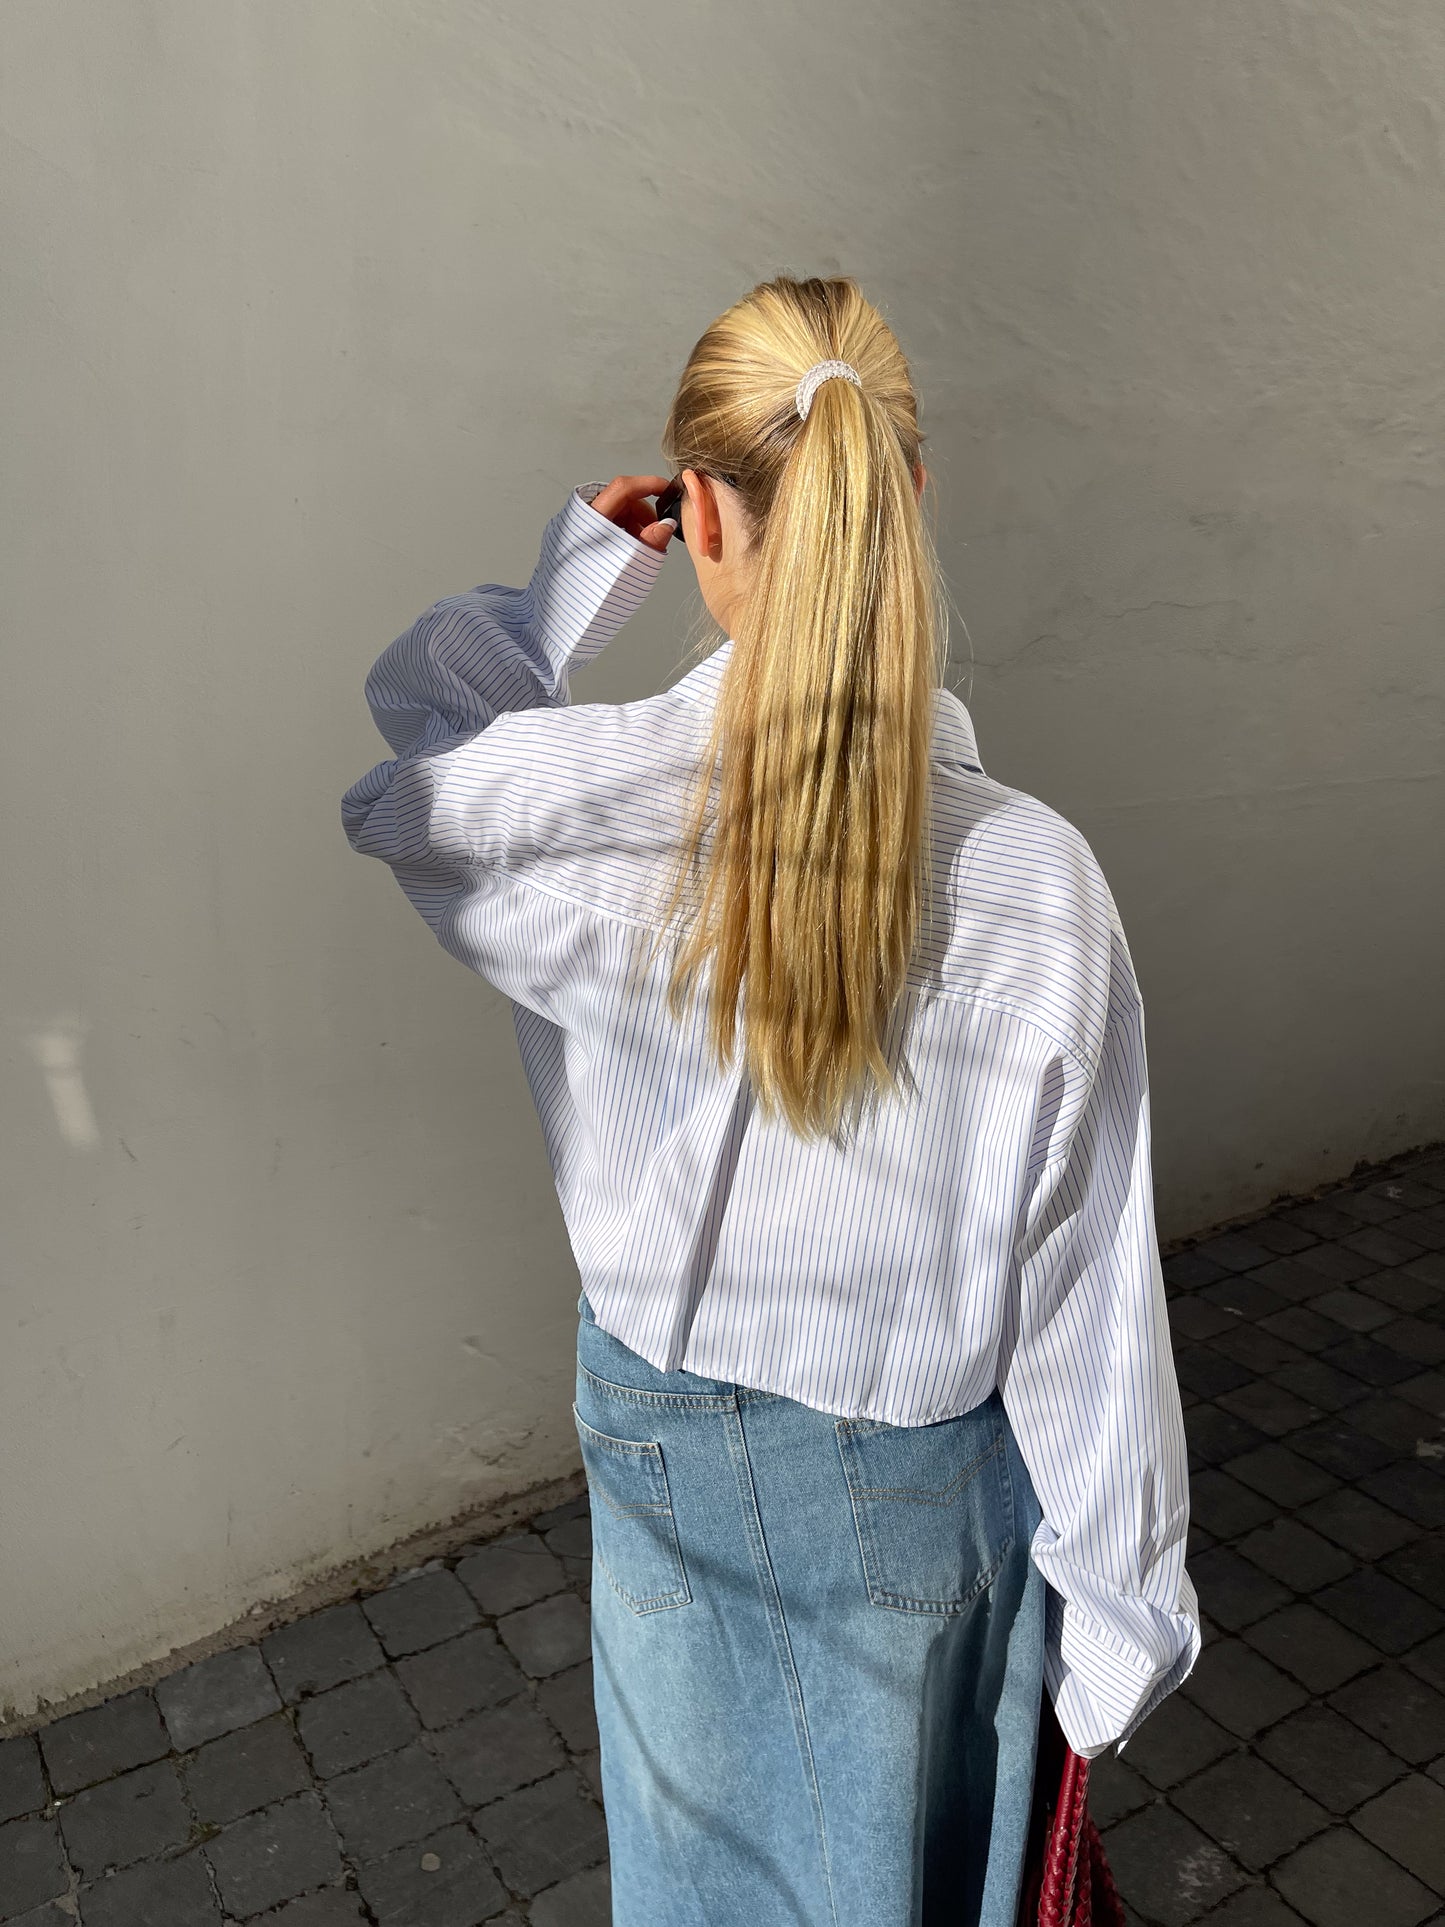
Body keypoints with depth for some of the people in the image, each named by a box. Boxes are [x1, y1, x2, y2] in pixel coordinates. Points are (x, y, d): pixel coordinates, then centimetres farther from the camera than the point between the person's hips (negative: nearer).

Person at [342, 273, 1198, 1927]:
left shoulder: (587, 819, -24)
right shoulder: (1029, 878, -25)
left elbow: (402, 777, 1)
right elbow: (1079, 1292, -17)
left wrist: (575, 577, 1)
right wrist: (1118, 1604, -2)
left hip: (662, 1431, 1)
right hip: (912, 1475, -1)